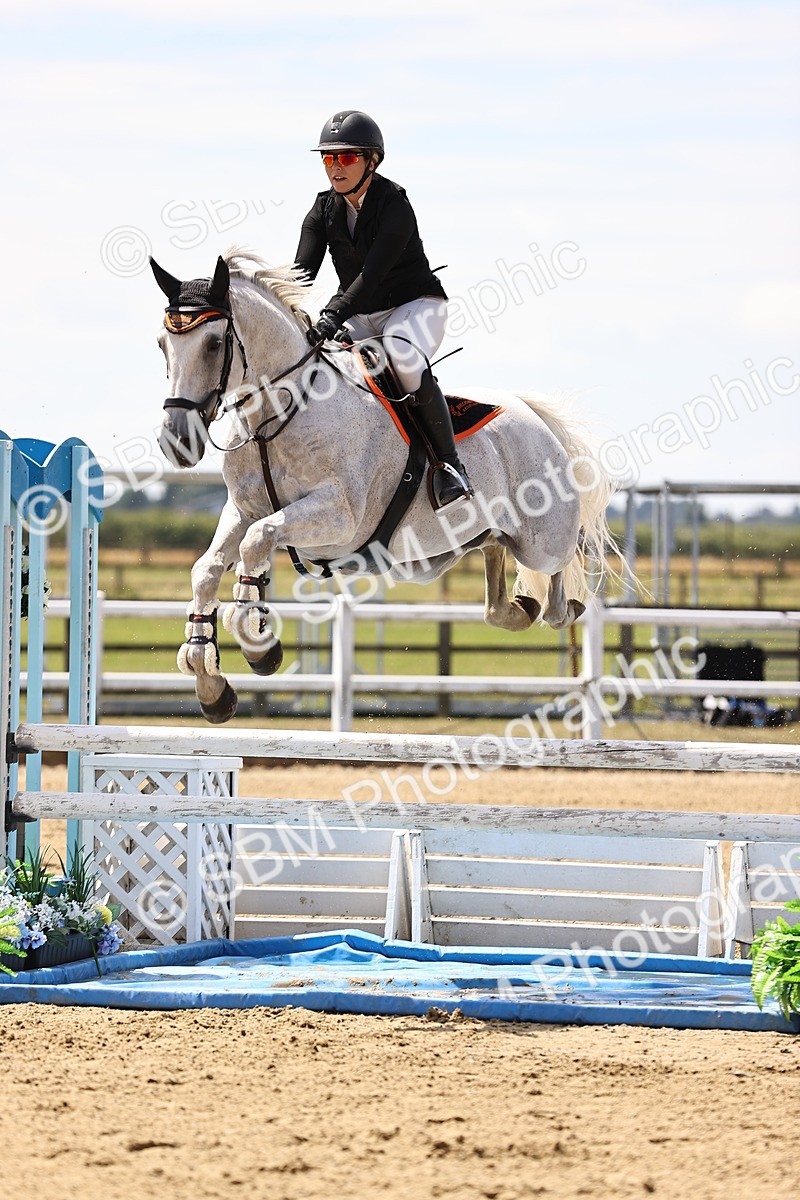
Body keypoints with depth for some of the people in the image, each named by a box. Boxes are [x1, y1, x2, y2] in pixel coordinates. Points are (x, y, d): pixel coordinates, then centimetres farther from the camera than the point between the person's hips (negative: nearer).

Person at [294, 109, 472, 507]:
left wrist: (332, 316, -40)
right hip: (361, 316, 7)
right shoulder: (324, 211, 3)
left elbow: (372, 275, -27)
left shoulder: (394, 206, -17)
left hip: (415, 305, -6)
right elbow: (301, 273, -8)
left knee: (403, 356, -38)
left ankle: (448, 462, -28)